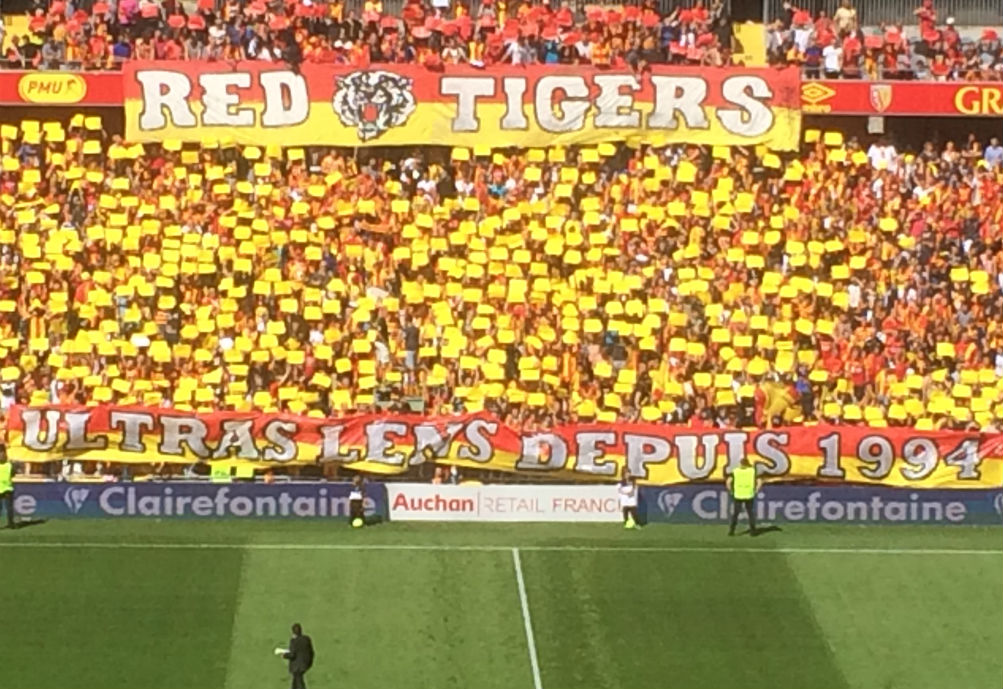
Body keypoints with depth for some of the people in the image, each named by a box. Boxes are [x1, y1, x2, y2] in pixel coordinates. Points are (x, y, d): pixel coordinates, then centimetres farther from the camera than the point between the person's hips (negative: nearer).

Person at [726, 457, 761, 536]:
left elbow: (728, 482, -10)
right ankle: (752, 530, 10)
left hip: (737, 495, 0)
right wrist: (756, 491, 3)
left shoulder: (735, 471, 1)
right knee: (751, 513, 13)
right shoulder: (753, 471, 2)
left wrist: (730, 491, 2)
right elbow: (760, 482, -7)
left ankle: (731, 530, 3)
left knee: (735, 513, 8)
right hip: (749, 496, 0)